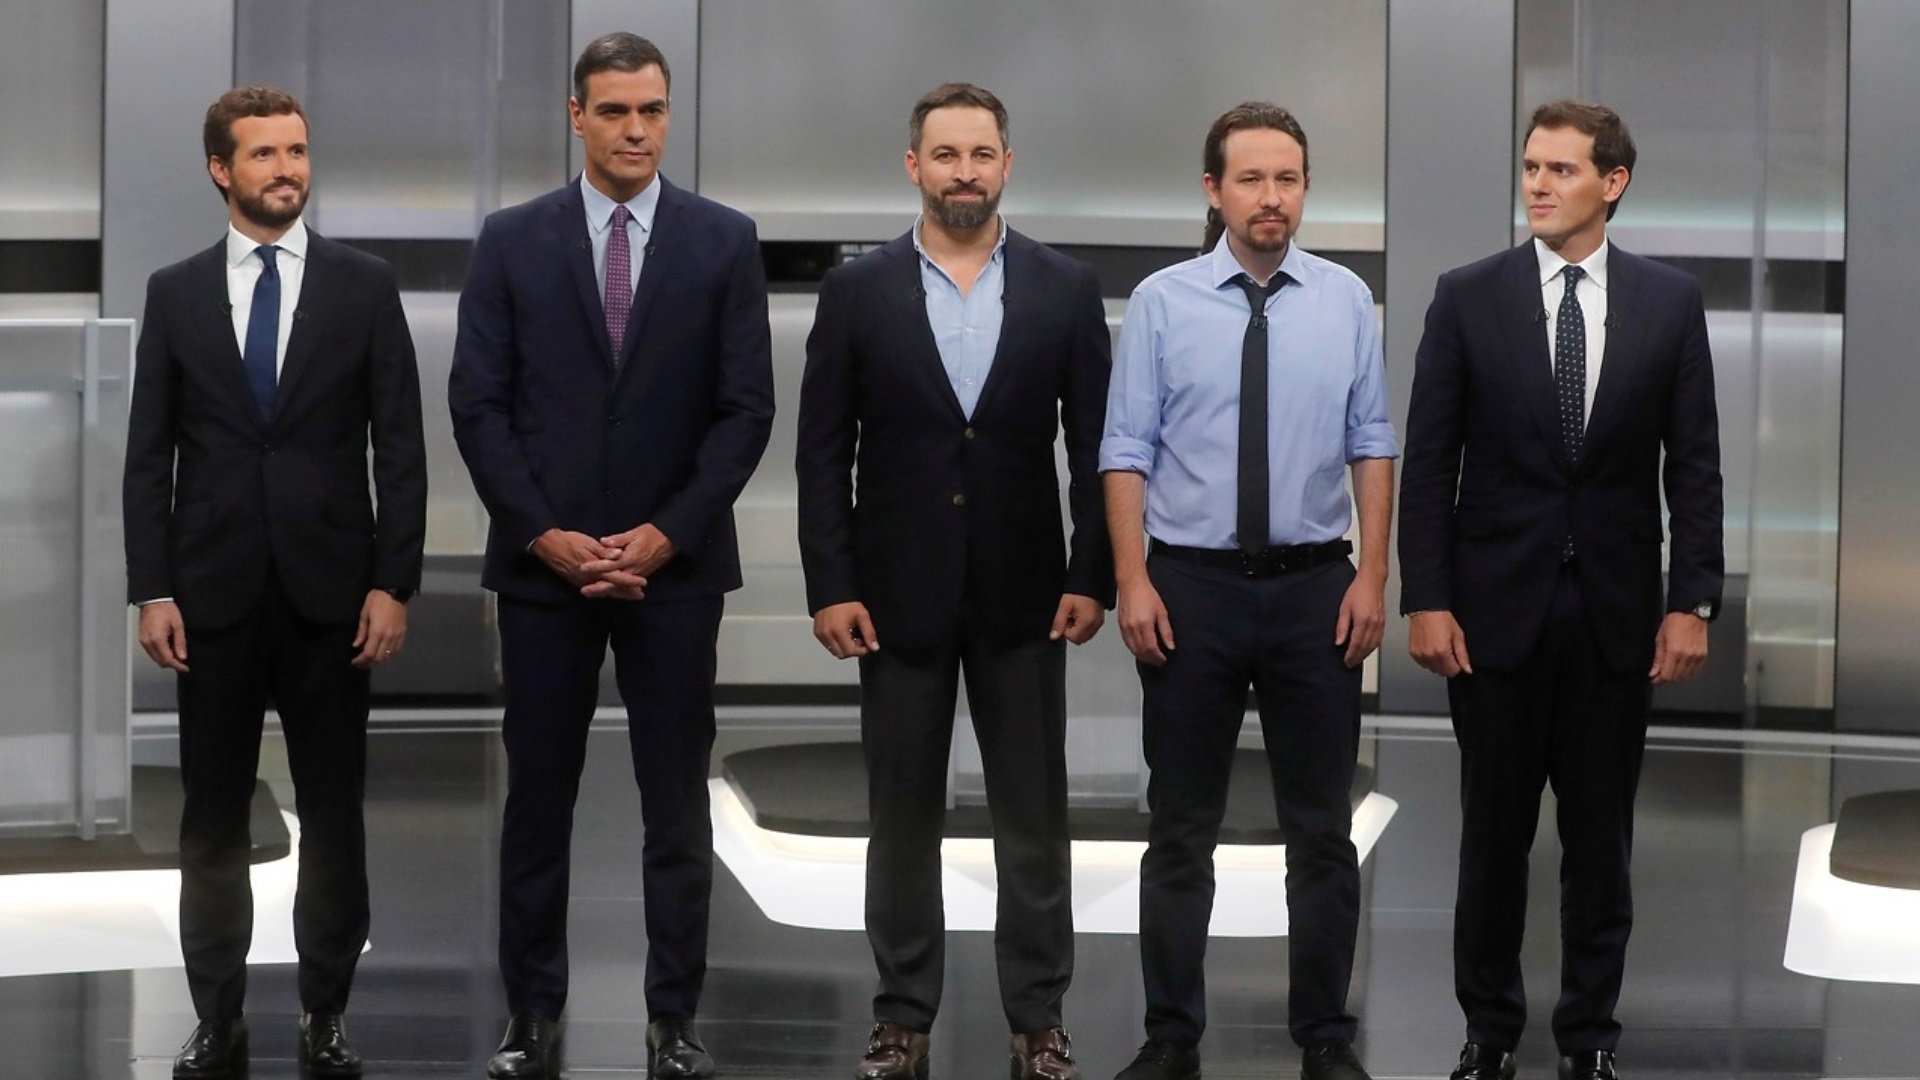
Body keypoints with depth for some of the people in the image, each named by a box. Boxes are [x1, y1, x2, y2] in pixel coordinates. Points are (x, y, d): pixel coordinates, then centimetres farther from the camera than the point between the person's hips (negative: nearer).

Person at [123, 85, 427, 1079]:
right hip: (214, 592, 1)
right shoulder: (175, 292, 5)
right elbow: (149, 455, 5)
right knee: (213, 817, 5)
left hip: (329, 592, -1)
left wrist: (392, 584, -6)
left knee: (333, 812, 4)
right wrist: (151, 591, -3)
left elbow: (400, 447, 1)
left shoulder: (365, 286, 3)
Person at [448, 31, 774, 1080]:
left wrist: (664, 535, -10)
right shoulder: (512, 240, 3)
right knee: (537, 801, 4)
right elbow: (477, 404, 0)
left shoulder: (724, 240, 2)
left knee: (677, 805, 3)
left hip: (674, 562, 0)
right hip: (540, 562, 0)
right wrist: (544, 534, -10)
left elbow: (745, 409, -1)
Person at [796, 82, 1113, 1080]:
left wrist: (1092, 577, -5)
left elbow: (1094, 446, 2)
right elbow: (822, 451, 0)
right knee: (902, 814, 7)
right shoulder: (857, 290, 0)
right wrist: (830, 586, -6)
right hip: (899, 591, 0)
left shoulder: (1065, 289, 1)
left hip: (1024, 594, 0)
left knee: (1033, 817, 5)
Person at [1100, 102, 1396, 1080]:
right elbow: (1127, 450, -2)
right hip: (1191, 586, -1)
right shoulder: (1162, 302, -2)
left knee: (1322, 828, 7)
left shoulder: (1345, 301, 2)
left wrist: (1371, 578, -4)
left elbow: (1372, 446, 3)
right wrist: (1132, 582, -8)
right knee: (1181, 830, 7)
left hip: (1315, 588, 1)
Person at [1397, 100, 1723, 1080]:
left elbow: (1693, 466, 3)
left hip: (1616, 612, 1)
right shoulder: (1468, 298, -1)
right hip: (1498, 605, -1)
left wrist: (1691, 603, -4)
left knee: (1601, 839, 8)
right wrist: (1426, 602, -8)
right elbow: (1428, 462, -2)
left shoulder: (1669, 303, 2)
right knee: (1493, 833, 7)